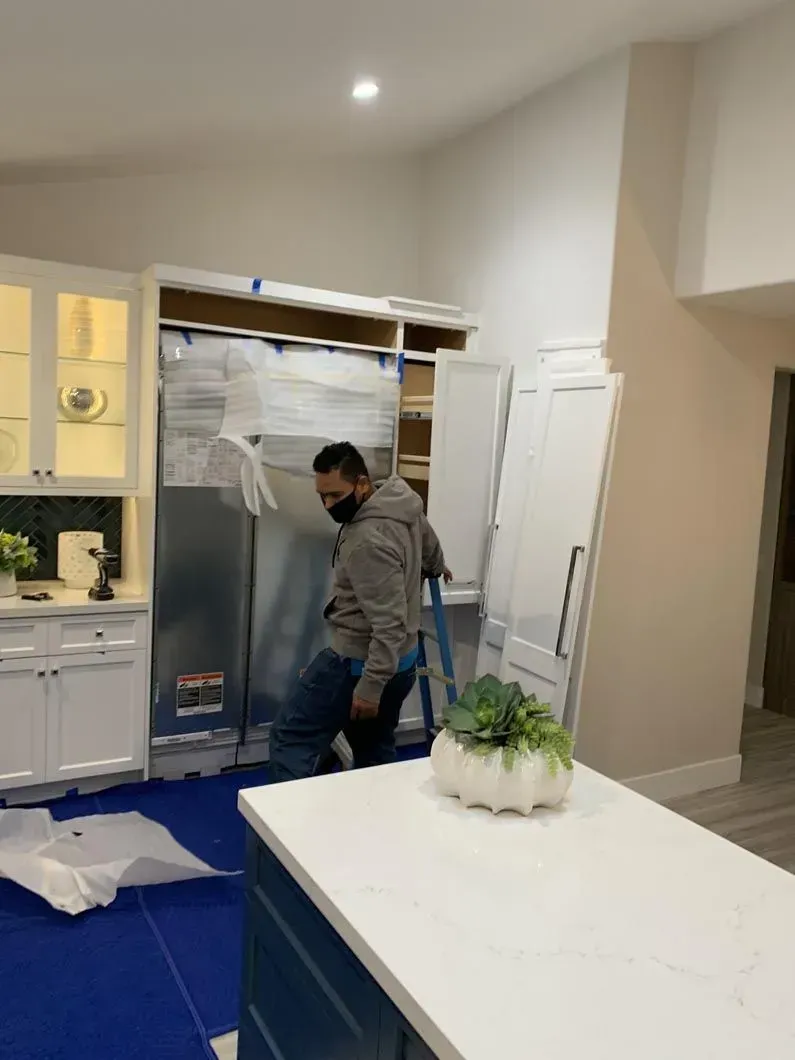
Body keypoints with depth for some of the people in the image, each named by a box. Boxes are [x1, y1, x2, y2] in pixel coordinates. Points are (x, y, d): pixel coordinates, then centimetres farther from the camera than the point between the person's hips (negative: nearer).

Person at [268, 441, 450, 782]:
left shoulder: (369, 540, -27)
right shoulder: (402, 501, 2)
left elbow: (390, 622, -29)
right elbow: (428, 542, 24)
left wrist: (370, 686, -26)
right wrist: (435, 567, 43)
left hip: (358, 662, -10)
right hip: (401, 660, 10)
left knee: (291, 738, -1)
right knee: (376, 753, 20)